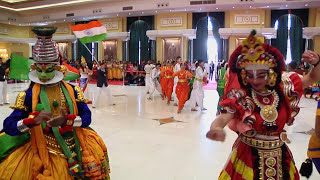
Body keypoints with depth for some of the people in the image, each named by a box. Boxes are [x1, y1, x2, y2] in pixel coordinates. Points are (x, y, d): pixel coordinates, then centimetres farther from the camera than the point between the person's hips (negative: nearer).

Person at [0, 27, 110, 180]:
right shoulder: (29, 95, -4)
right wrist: (34, 120, -26)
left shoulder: (72, 90, 1)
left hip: (74, 143, 3)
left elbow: (87, 117, -2)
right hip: (44, 152, -2)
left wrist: (66, 120, -20)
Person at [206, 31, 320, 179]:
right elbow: (223, 118, -33)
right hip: (248, 154, -3)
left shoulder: (283, 88, -8)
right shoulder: (240, 96, -19)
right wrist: (215, 128, -56)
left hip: (280, 155, 4)